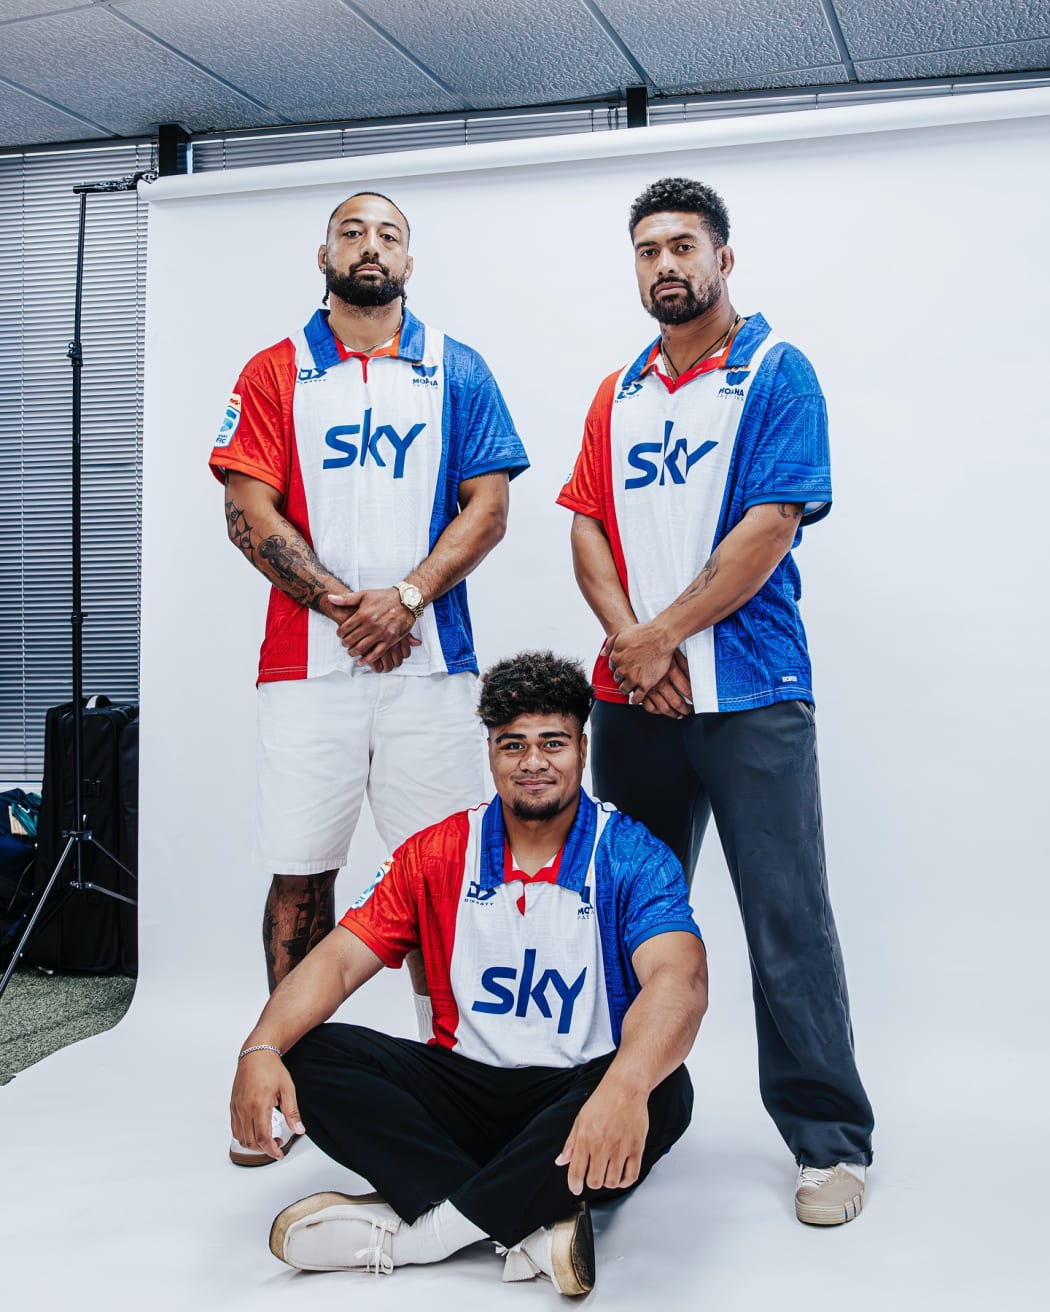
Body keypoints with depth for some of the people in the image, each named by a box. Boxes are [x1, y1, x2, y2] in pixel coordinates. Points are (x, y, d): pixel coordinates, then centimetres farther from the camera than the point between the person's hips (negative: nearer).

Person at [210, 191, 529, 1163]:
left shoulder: (456, 371, 13)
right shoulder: (276, 373, 12)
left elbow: (488, 504, 5)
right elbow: (250, 513, 2)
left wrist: (405, 597, -10)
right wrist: (343, 604, -10)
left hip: (430, 655, 0)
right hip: (307, 658, 0)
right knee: (300, 871, 3)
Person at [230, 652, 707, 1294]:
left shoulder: (631, 856, -8)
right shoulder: (437, 854, 3)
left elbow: (680, 979, -25)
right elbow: (339, 958, -4)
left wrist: (625, 1088, -47)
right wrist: (262, 1049, -25)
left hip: (577, 1100, -3)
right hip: (466, 1085, 3)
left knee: (662, 1090, -35)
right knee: (310, 1055, -18)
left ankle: (403, 1230, -28)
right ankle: (532, 1228, -29)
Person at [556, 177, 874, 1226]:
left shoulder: (777, 373, -1)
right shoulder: (619, 393, 16)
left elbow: (770, 528, -11)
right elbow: (588, 524, 9)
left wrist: (657, 638, -13)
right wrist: (626, 642, -8)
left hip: (750, 694, -5)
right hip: (633, 696, 6)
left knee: (787, 920, -3)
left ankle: (830, 1141, 8)